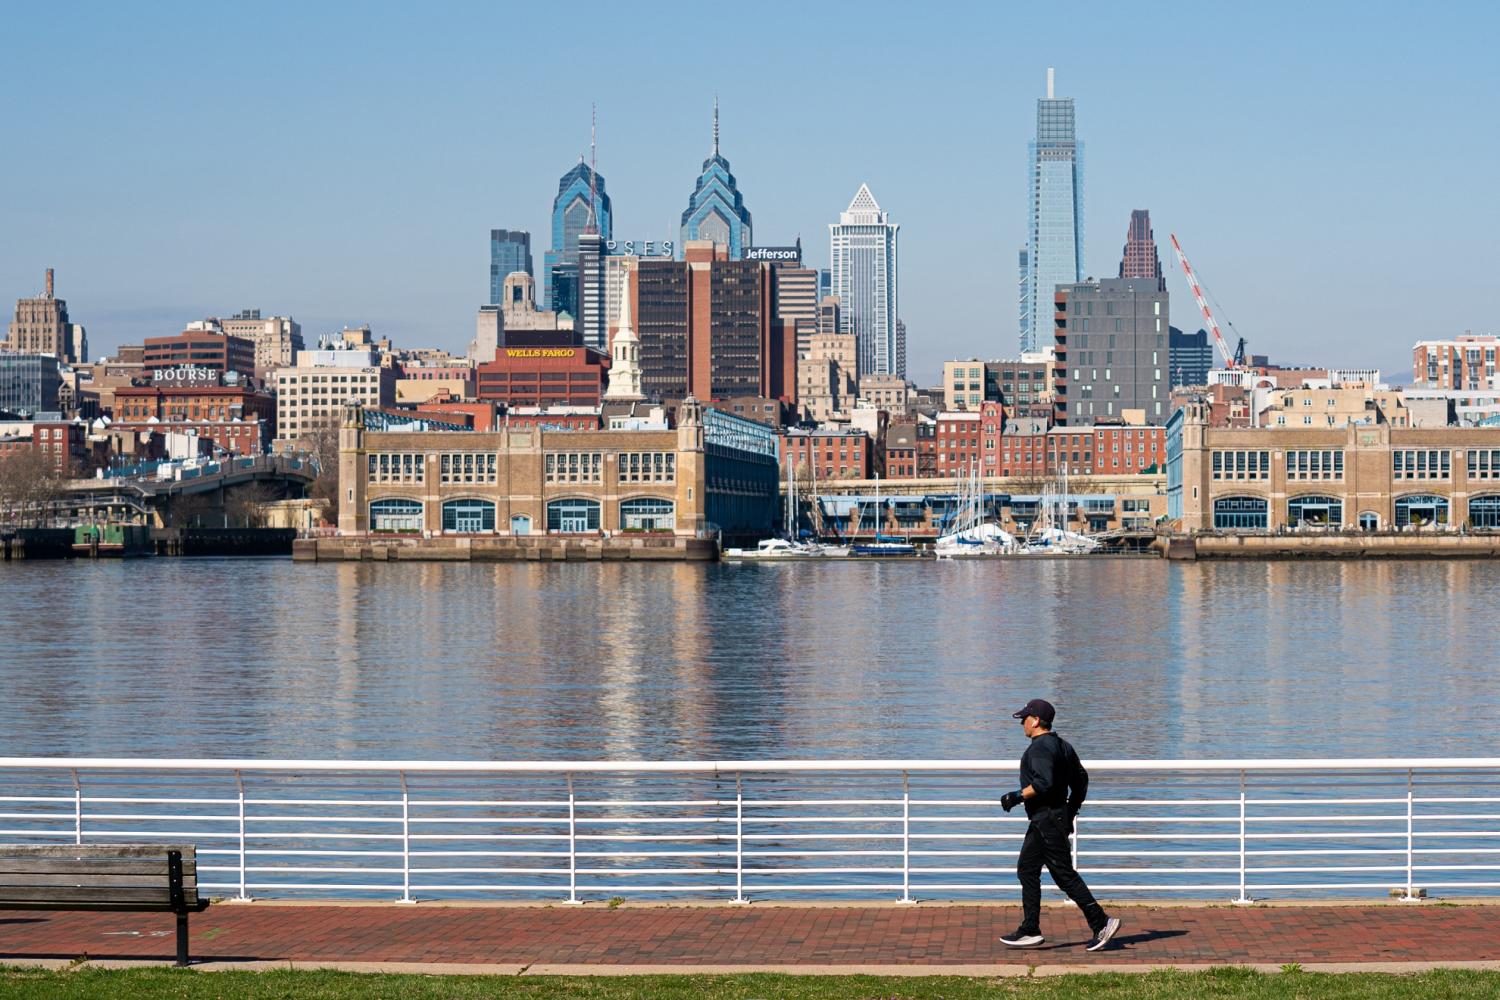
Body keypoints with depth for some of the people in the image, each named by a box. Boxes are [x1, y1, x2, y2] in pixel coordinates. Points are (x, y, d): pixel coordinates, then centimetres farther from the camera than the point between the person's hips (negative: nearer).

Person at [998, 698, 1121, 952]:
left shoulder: (1039, 748, -16)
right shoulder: (1061, 745, 14)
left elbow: (1044, 783, -29)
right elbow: (1081, 780, 17)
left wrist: (1017, 796, -19)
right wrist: (1070, 813, 22)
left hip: (1047, 820, -10)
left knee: (1065, 875, -8)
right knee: (1027, 869, 13)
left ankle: (1101, 922, -9)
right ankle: (1030, 931, 14)